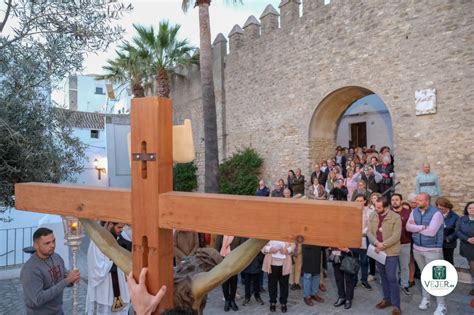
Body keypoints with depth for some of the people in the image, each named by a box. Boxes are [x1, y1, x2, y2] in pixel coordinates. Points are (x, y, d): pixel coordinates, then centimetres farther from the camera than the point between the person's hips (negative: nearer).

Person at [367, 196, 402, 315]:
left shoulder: (395, 217, -12)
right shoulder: (372, 216, 2)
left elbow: (396, 236, -16)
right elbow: (369, 232, -2)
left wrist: (383, 245, -20)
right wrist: (376, 243, -19)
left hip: (391, 252, -5)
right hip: (378, 251, 5)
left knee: (391, 278, -5)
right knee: (383, 277, 16)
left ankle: (396, 305, 7)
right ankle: (387, 299, 30)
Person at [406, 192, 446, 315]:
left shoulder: (436, 213, -16)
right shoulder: (414, 211, 1)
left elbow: (431, 232, -24)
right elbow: (408, 227, -7)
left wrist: (416, 227, -12)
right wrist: (423, 227, -20)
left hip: (432, 250, -5)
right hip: (417, 248, 6)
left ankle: (441, 305, 10)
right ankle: (425, 298, 32)